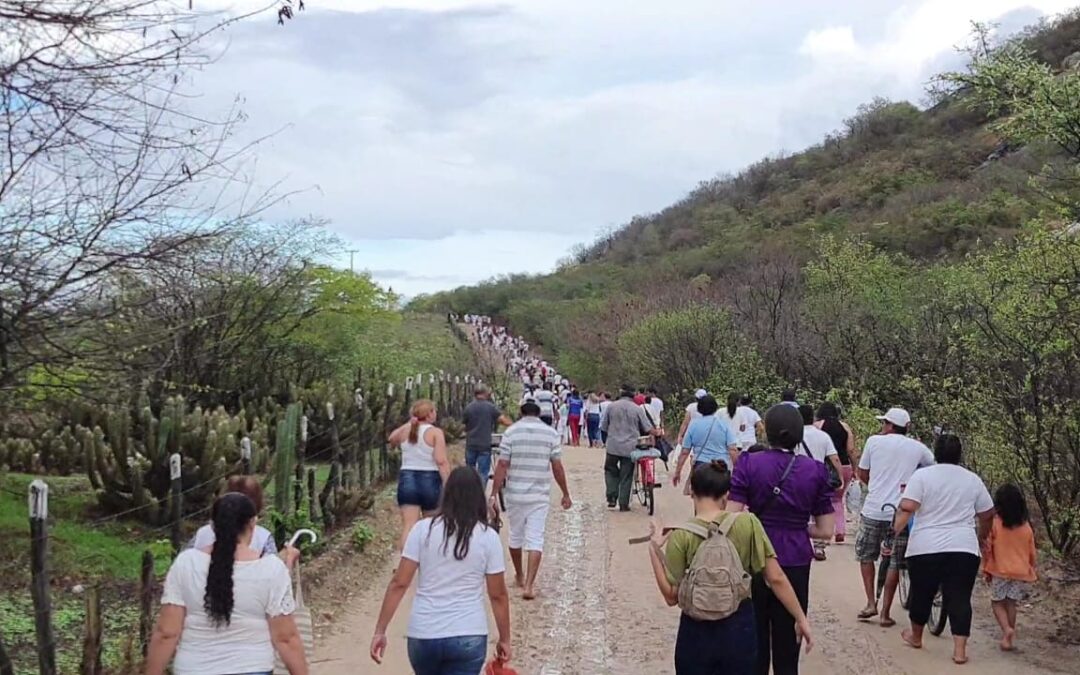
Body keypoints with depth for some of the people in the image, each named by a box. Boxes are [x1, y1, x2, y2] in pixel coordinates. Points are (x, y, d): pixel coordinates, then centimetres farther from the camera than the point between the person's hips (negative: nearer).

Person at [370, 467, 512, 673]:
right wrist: (504, 639, 12)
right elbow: (498, 595, 0)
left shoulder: (423, 529, -3)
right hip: (468, 637, -1)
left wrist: (380, 631, 0)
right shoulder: (488, 537, -4)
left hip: (423, 635, 1)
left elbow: (399, 583, -5)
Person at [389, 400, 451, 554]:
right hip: (430, 480, -3)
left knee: (408, 526, -4)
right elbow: (441, 462, -16)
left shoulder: (405, 431, 5)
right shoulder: (435, 432, -8)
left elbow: (391, 439, 28)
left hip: (407, 480, 3)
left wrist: (408, 424, 21)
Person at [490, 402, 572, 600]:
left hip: (514, 494, 1)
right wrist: (566, 494, 10)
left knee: (515, 536, 18)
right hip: (540, 496, -1)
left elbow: (502, 465, -6)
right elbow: (557, 467, 0)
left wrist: (494, 494, -3)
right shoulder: (551, 433, 0)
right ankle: (528, 584, -8)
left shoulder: (511, 432, -2)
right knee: (535, 539, 0)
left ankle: (519, 575, 35)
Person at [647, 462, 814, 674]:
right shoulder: (748, 523, -9)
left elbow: (672, 596, -8)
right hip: (739, 629, 1)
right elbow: (776, 578, -8)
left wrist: (654, 550, -2)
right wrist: (801, 618, 2)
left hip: (697, 633, -1)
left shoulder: (681, 536, -12)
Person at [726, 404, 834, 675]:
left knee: (754, 645, 11)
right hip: (795, 564, 1)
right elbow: (825, 530, 0)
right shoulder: (815, 470, -1)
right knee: (787, 651, 10)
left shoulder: (749, 463, -6)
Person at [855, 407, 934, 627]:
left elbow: (862, 474, 8)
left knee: (866, 555, 18)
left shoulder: (874, 441, 1)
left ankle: (871, 603, 10)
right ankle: (886, 613, 10)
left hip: (873, 510, -1)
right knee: (895, 564, 10)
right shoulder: (918, 448, 4)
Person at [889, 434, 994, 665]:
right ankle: (960, 650, -3)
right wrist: (982, 537, 32)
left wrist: (894, 533, -10)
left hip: (925, 548, -1)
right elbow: (988, 515, 16)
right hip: (964, 549, 1)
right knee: (959, 599, 3)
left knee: (921, 594, 15)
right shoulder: (973, 480, 9)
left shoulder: (922, 475, 0)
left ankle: (916, 637, 32)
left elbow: (907, 508, -12)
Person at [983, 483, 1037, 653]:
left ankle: (1007, 629, -13)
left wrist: (986, 569, 4)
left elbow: (987, 548, -8)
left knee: (997, 602, 10)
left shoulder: (994, 523, -11)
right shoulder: (1026, 526, 0)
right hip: (1021, 572, 3)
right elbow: (1032, 552, 7)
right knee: (1011, 603, 12)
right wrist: (1032, 571, 20)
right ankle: (1009, 638, 12)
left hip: (1000, 571, -3)